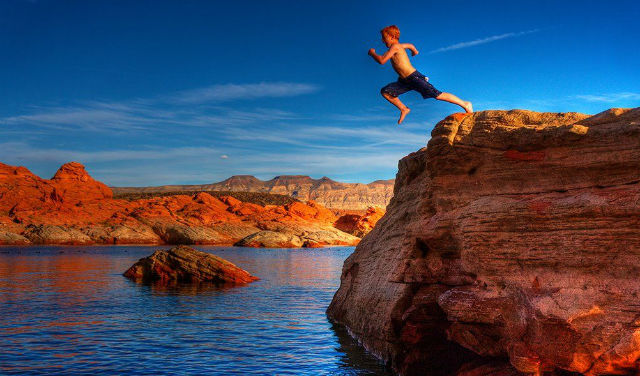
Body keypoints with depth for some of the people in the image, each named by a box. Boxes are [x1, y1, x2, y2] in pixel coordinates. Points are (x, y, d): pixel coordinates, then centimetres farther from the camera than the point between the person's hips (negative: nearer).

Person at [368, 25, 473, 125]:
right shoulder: (399, 46, 14)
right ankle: (404, 109, 17)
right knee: (385, 92, 6)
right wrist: (414, 51, 56)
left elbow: (382, 60, -22)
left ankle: (465, 104, 2)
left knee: (438, 95, -8)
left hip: (415, 78, -10)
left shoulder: (395, 46, -14)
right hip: (405, 81, 10)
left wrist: (373, 53, -4)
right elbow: (410, 45, 34)